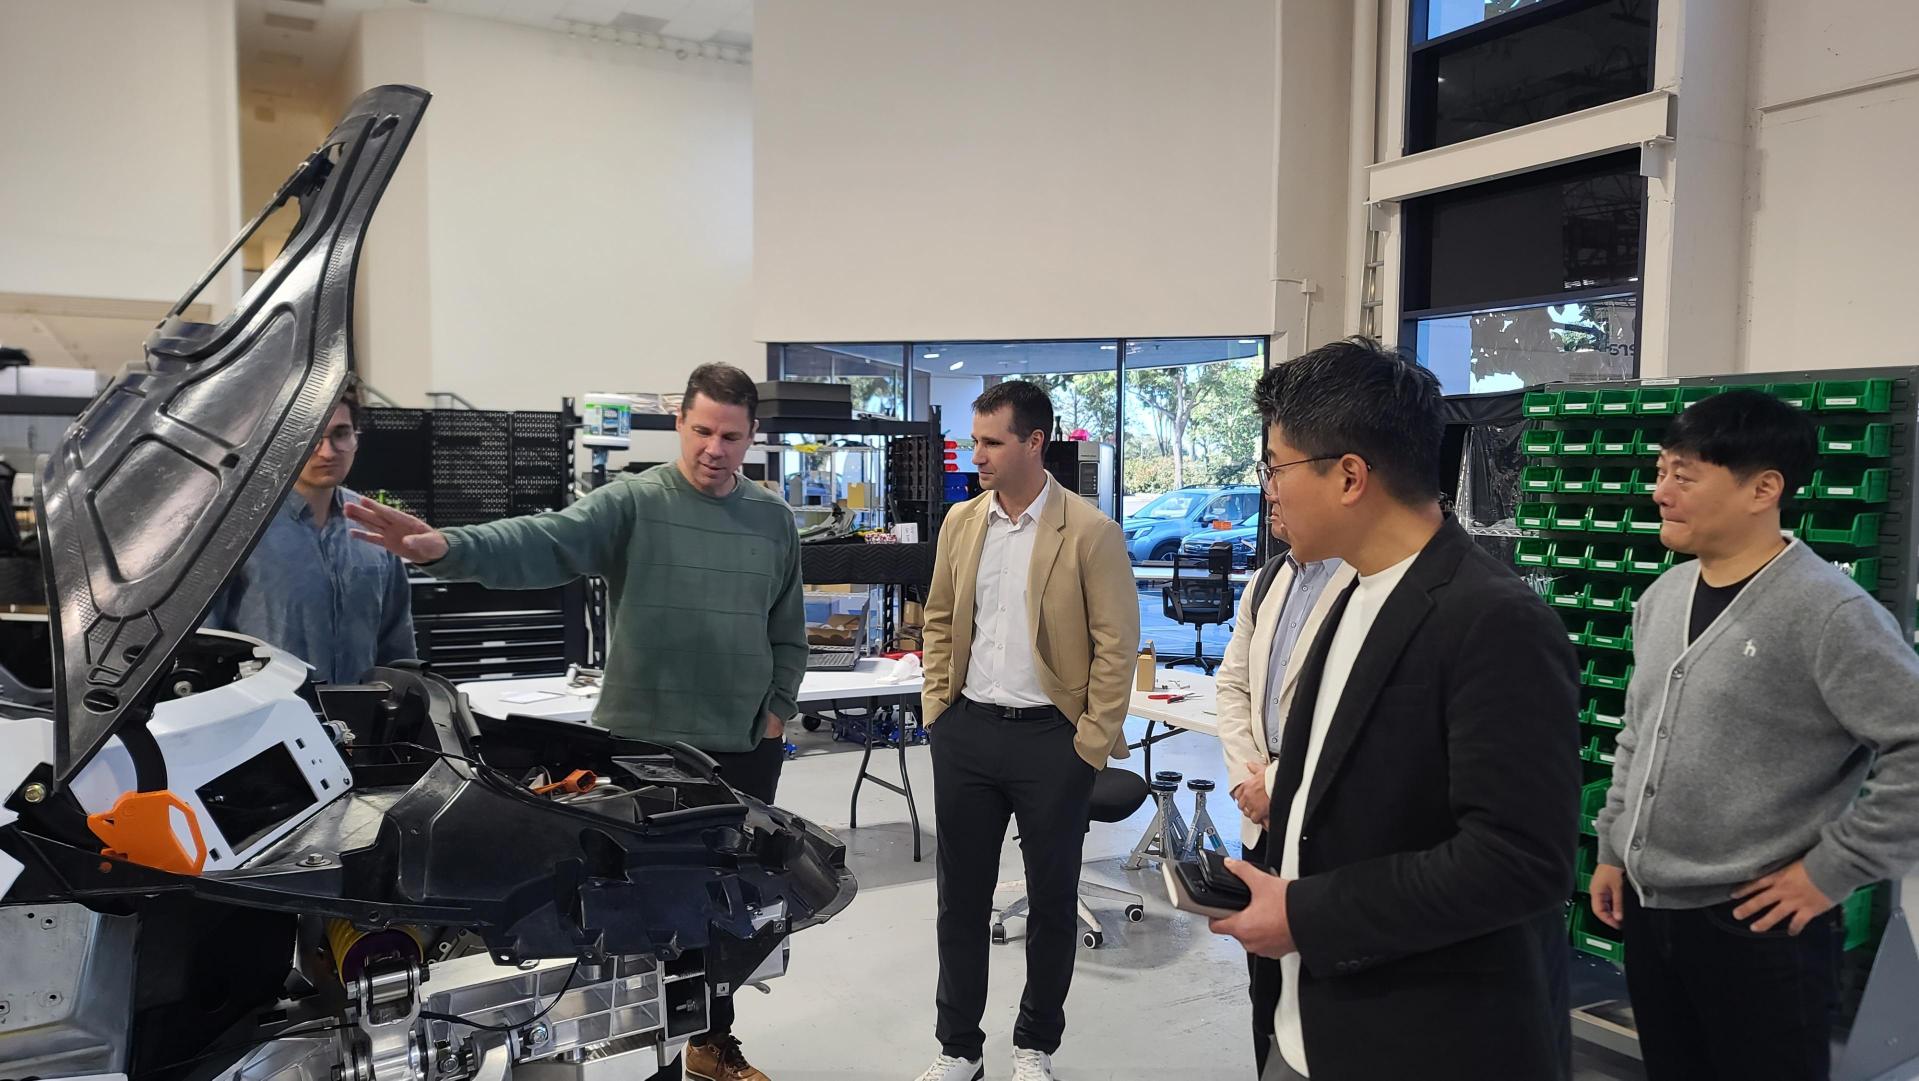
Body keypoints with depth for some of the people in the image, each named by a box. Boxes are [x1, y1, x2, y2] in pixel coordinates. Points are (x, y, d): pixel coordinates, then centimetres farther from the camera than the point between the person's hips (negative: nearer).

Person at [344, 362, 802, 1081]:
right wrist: (448, 548, -42)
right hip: (647, 745, -4)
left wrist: (779, 710, 8)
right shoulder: (631, 502, -8)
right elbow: (546, 543, -25)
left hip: (746, 748, 4)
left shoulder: (774, 519, 6)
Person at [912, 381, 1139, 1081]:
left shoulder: (1090, 532, -10)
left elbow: (1116, 645, -9)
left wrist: (1093, 743, -10)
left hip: (1052, 738, -4)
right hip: (966, 734, 4)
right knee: (961, 895, 13)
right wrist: (937, 705, 7)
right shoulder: (961, 523, 6)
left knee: (1052, 898, 10)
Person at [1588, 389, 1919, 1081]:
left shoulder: (1829, 612, -17)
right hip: (1647, 910, 7)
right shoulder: (1662, 597, 6)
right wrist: (1612, 850, 14)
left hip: (1756, 926, -6)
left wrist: (1831, 871, -16)